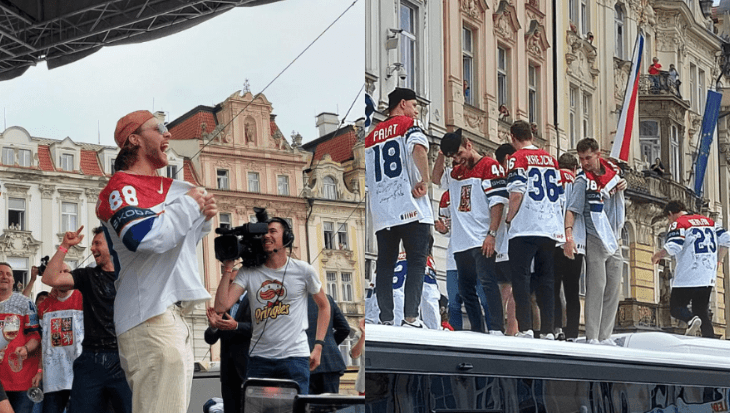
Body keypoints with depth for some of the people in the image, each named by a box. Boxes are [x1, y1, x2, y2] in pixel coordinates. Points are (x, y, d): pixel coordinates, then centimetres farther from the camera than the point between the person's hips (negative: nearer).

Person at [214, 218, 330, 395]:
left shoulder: (303, 271, 2)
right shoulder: (248, 273, 3)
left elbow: (324, 306, 14)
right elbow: (221, 306, -7)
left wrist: (318, 346, 5)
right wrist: (228, 268, -4)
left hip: (295, 357, -2)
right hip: (259, 358, 2)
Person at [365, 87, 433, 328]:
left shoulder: (372, 135, 19)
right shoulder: (409, 124, 2)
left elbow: (364, 176, 16)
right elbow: (419, 147, -20)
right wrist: (425, 181, -14)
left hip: (382, 212, 5)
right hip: (411, 208, -5)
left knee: (385, 265, 7)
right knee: (417, 262, -3)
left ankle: (386, 320, 3)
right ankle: (410, 318, -13)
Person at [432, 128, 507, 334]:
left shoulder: (490, 166, -3)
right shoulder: (458, 172, 20)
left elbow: (497, 202, -10)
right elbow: (437, 178, 36)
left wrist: (492, 234, -17)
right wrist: (441, 155, 19)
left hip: (481, 241, -8)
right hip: (461, 243, 8)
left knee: (487, 282, -17)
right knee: (465, 289, 8)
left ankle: (497, 330, -22)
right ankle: (477, 332, 13)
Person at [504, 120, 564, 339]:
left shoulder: (518, 158, -4)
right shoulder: (550, 159, 15)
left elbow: (516, 194, -12)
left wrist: (509, 218, 1)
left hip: (525, 229, -6)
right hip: (551, 229, 6)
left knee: (520, 277, -4)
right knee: (546, 280, 9)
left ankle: (525, 328, -14)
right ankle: (548, 331, 6)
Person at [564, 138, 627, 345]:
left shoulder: (612, 170, 6)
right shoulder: (583, 181, -11)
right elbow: (571, 209, -20)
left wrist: (622, 185, 6)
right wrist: (569, 236, -32)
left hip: (613, 240, 6)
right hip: (595, 240, -6)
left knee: (613, 289, 6)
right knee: (596, 287, -11)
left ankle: (605, 336, 11)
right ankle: (592, 337, -11)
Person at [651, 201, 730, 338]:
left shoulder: (678, 223, -5)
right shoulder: (708, 221, 15)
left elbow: (673, 248, -18)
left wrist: (657, 255, 0)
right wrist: (717, 260, 20)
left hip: (687, 278, -6)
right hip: (708, 278, 6)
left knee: (676, 307, 7)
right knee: (701, 311, 14)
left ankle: (691, 320, -25)